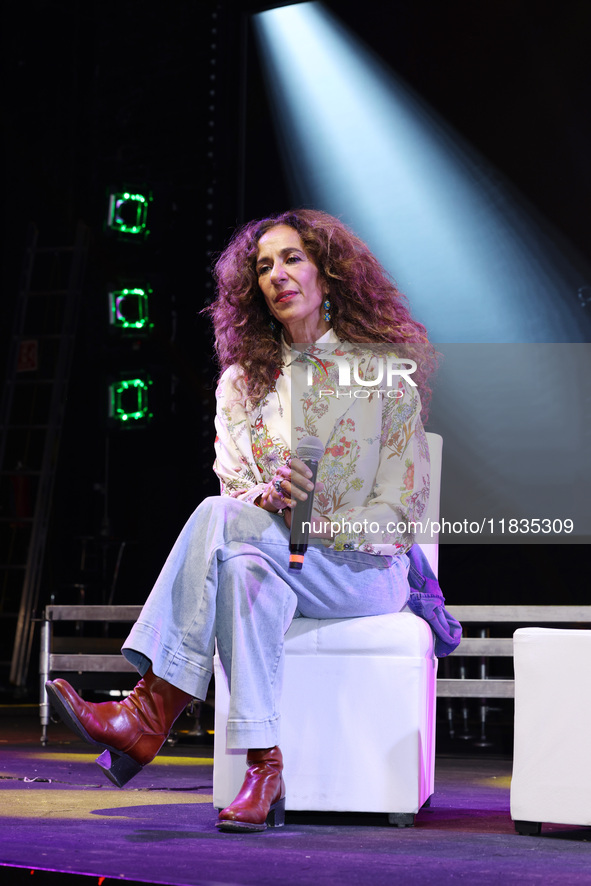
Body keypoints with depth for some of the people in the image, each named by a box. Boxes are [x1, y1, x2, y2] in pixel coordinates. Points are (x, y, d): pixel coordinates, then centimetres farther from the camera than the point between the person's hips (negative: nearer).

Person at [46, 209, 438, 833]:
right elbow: (234, 485, 6)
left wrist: (319, 528, -18)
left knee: (223, 518, -31)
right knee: (245, 566, -36)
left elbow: (402, 501, -2)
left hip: (366, 566, -3)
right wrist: (266, 495, -19)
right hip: (270, 553, 3)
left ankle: (151, 710, -38)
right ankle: (262, 766, -41)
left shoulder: (384, 367, 3)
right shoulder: (243, 379, 14)